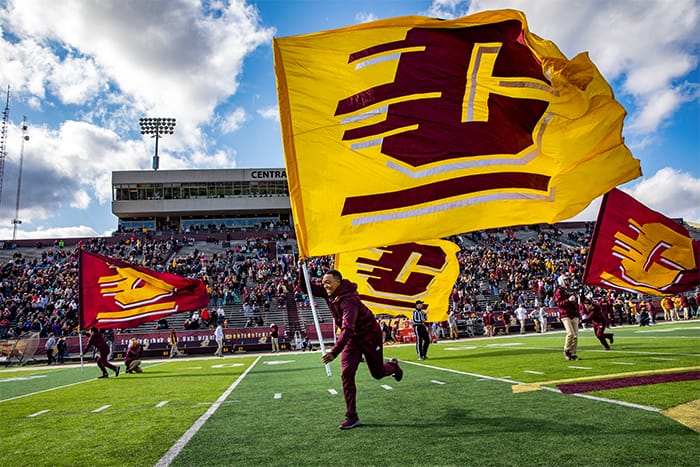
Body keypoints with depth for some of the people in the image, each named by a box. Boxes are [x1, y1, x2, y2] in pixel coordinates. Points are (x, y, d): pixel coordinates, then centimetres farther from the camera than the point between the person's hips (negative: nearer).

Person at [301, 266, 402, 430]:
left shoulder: (348, 300, -35)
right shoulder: (328, 293, -10)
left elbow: (348, 328, -44)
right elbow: (305, 287, -5)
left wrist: (334, 351, -53)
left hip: (369, 336, -6)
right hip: (351, 338, 6)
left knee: (377, 373, 11)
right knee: (346, 373, -9)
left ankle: (393, 366, 48)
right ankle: (352, 417, -1)